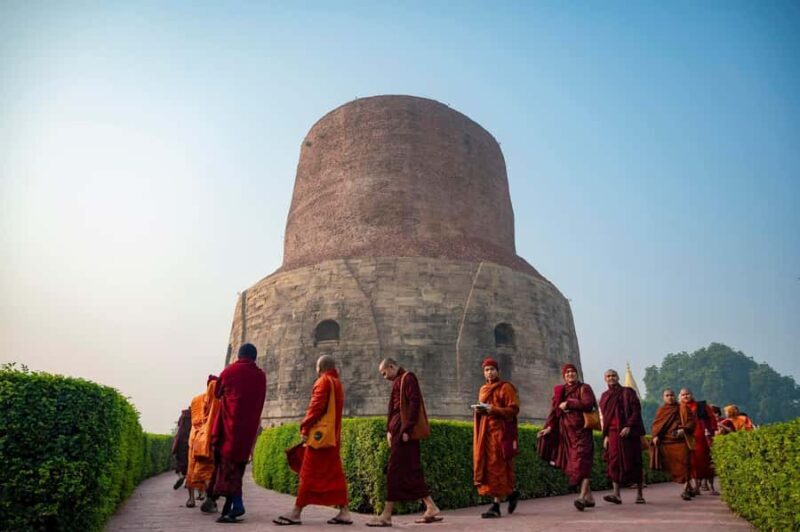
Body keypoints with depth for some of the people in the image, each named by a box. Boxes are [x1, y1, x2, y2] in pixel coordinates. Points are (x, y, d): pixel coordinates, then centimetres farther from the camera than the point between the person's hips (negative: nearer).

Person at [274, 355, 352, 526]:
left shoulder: (323, 381, -8)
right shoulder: (338, 383, 17)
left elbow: (316, 407, -17)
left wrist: (305, 428, -14)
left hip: (320, 434, -9)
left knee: (309, 474, -5)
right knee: (334, 474, 7)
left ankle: (296, 513, -1)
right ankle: (344, 512, 6)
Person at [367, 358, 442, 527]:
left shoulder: (408, 378, -8)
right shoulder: (398, 381, 20)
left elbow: (414, 403, -17)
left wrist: (407, 430, -20)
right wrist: (389, 430, 11)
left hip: (404, 431, -10)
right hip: (398, 431, 10)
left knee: (395, 471, -5)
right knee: (411, 471, 10)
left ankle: (386, 515, 1)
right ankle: (431, 508, 15)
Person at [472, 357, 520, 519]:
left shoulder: (506, 387, -2)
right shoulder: (483, 389, 19)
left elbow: (513, 409, -10)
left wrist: (492, 410, -19)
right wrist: (478, 410, 2)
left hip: (500, 432, -7)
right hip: (484, 432, 7)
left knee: (497, 467, -8)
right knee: (484, 466, 4)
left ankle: (496, 505, -4)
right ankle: (511, 493, 22)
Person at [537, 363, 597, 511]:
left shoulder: (584, 388, 2)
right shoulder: (559, 391, 14)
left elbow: (588, 404, -16)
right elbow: (555, 411, 9)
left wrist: (568, 404, -11)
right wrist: (549, 427, -3)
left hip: (581, 431, -5)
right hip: (566, 433, 5)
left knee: (581, 463, -16)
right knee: (572, 466, 6)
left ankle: (583, 496, -22)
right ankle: (589, 497, 17)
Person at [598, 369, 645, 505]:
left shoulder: (627, 392, 2)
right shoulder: (605, 396, 14)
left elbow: (636, 411, -6)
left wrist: (628, 427, -18)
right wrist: (605, 435, 9)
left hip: (629, 432, -3)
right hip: (613, 433, 3)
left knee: (633, 462, 2)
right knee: (614, 463, -7)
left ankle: (639, 494, 15)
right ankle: (616, 494, -11)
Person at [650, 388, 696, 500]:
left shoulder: (682, 408, 8)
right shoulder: (661, 410, 15)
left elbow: (691, 421, 2)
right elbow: (656, 425, 12)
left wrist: (683, 429, -14)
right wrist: (655, 436, -4)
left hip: (681, 440, -3)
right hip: (666, 441, 3)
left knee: (683, 464, -12)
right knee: (672, 465, 4)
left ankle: (686, 490, -9)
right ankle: (688, 486, 20)